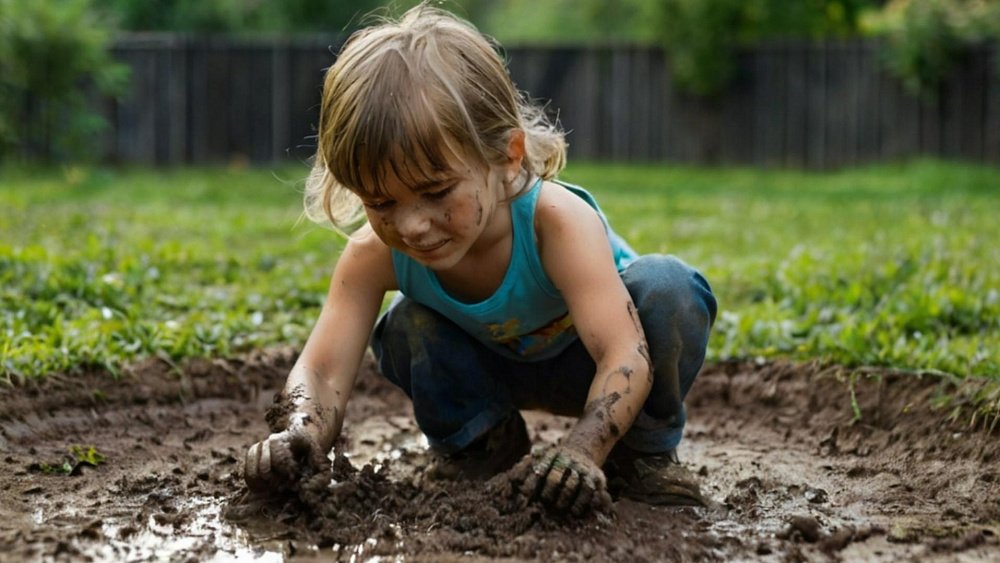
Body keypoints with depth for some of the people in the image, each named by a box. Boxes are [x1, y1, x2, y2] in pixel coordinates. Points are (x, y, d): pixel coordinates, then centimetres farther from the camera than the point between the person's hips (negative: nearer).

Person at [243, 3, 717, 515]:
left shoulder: (558, 222, -40)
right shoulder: (375, 254, -29)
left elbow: (625, 355, -48)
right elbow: (321, 370, -32)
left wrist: (582, 451, -66)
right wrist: (301, 439, -56)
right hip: (494, 370, 3)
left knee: (666, 287, -32)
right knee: (402, 330, -24)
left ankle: (645, 451, -9)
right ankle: (478, 443, 3)